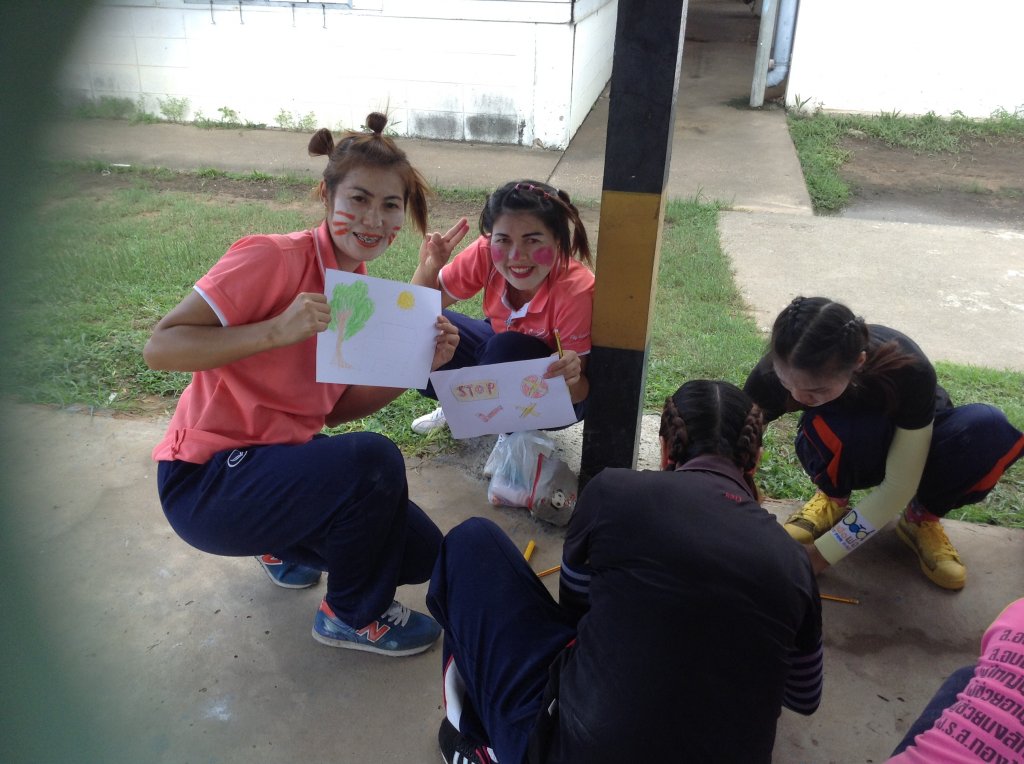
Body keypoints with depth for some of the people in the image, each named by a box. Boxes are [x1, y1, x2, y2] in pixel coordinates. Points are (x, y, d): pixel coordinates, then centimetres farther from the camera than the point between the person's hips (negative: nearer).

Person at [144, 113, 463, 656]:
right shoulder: (274, 259, -20)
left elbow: (335, 410, 4)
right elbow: (160, 347, -24)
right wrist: (278, 330, -35)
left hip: (286, 459, 8)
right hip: (207, 481, -7)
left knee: (419, 552, 2)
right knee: (373, 459, -31)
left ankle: (289, 547, 25)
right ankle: (353, 616, -2)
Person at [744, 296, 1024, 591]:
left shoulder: (909, 370, -37)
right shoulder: (775, 373, -33)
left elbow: (899, 485, -29)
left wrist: (823, 553, -30)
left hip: (913, 441, 0)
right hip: (845, 452, 0)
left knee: (990, 428, -33)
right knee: (847, 428, -38)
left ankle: (921, 518, -6)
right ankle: (833, 498, -4)